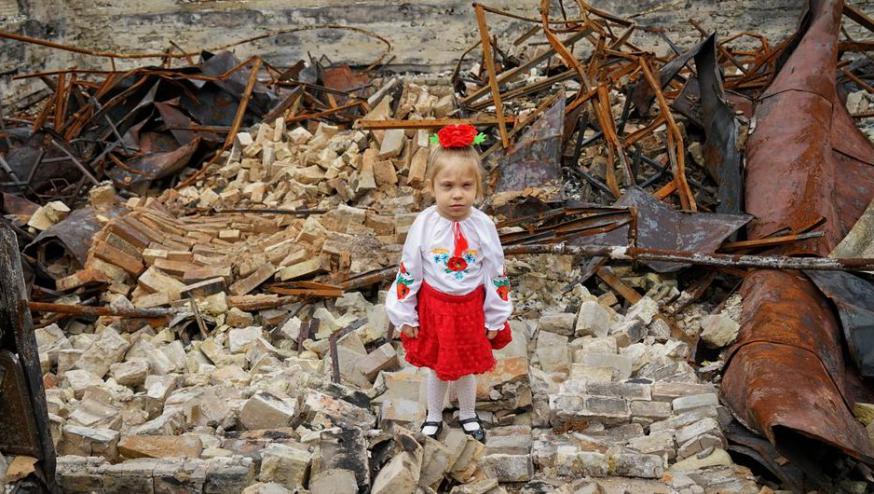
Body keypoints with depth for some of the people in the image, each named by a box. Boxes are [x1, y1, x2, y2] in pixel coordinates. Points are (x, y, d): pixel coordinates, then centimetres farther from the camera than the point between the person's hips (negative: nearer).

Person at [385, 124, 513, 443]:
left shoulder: (483, 226, -16)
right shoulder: (424, 225, -17)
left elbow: (496, 275, -5)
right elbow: (408, 273, -7)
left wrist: (496, 318, 0)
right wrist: (404, 316, -2)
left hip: (471, 307, 0)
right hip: (433, 307, 0)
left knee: (467, 367, 19)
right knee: (436, 367, 19)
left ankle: (468, 414, 45)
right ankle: (434, 416, 43)